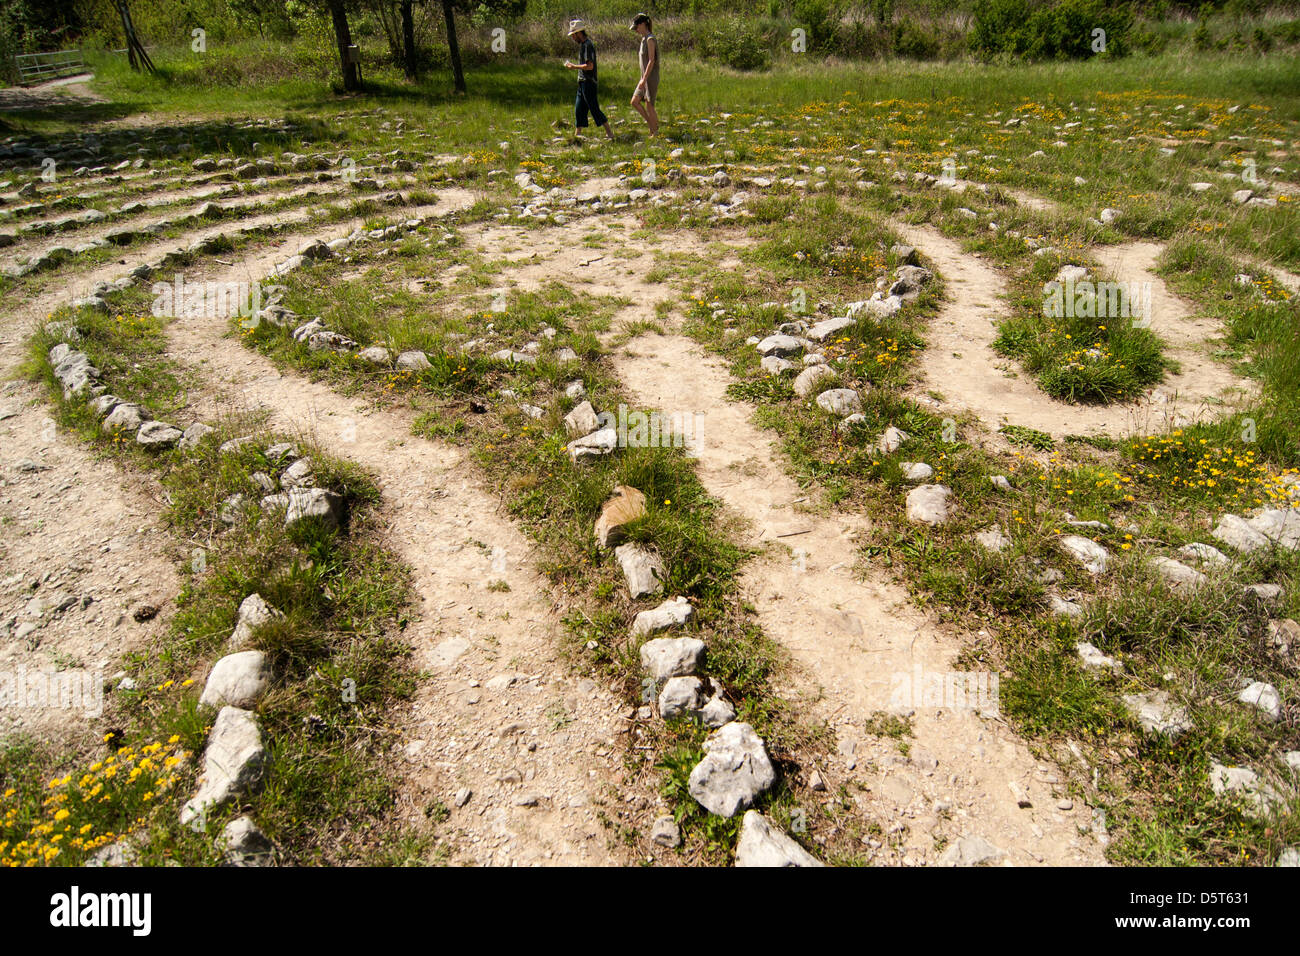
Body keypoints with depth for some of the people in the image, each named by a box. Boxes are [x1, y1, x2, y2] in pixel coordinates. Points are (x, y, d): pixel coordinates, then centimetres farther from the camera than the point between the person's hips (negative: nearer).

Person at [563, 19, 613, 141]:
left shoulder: (588, 45, -15)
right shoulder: (583, 44, 15)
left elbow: (589, 66, -23)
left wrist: (574, 66, -16)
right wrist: (573, 65, 14)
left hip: (588, 82, -10)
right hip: (582, 82, 10)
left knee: (594, 108, -8)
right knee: (579, 109, 11)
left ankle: (609, 133, -4)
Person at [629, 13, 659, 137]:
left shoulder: (650, 39, -14)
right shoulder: (644, 39, 13)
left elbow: (651, 61, -20)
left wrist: (644, 79, -23)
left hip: (651, 78, -9)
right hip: (645, 78, 9)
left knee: (649, 106, -4)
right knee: (635, 102, 7)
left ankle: (655, 133, 8)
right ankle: (652, 125, 15)